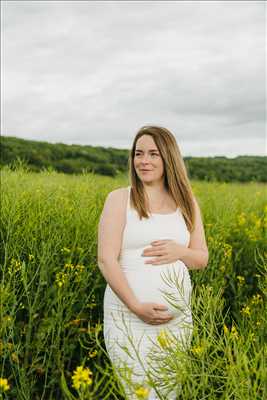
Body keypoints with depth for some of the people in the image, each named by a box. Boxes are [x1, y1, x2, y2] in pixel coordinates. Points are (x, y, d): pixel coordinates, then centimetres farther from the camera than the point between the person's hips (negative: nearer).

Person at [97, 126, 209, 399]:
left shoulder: (187, 202, 8)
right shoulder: (119, 199, -3)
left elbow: (202, 259, 11)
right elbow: (106, 260, -10)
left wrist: (178, 251, -12)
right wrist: (136, 306, -21)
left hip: (178, 318, 4)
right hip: (128, 316, -3)